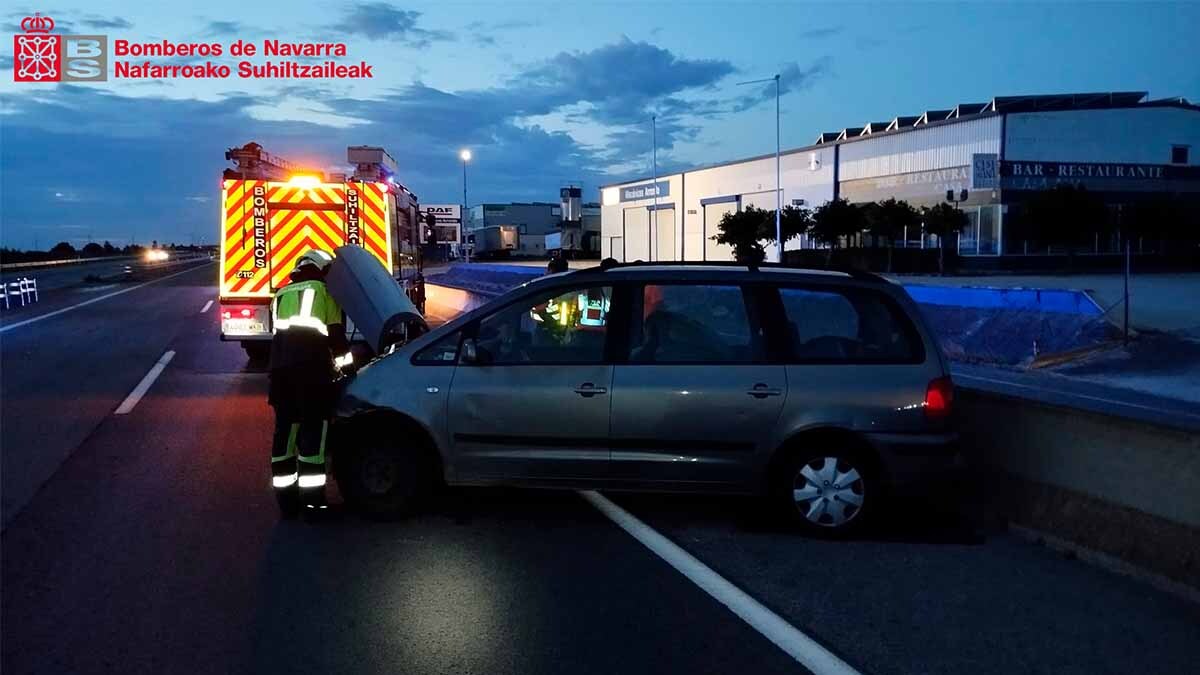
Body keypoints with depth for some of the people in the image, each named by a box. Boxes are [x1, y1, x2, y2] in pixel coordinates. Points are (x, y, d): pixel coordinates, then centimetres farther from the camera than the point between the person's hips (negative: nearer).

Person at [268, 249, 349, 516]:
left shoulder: (280, 296, 27)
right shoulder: (323, 291, 10)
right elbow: (336, 335, 5)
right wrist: (343, 354, 23)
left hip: (280, 367, 6)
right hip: (311, 367, -6)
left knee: (285, 431, 10)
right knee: (313, 432, -4)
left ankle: (287, 501, 13)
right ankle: (312, 502, -6)